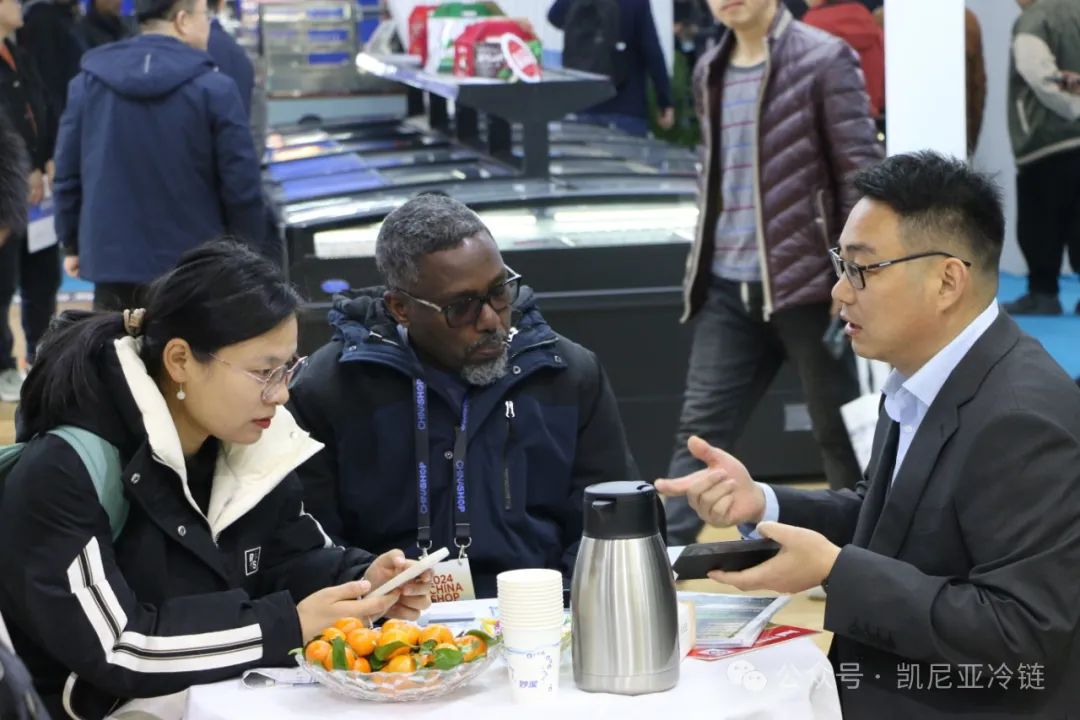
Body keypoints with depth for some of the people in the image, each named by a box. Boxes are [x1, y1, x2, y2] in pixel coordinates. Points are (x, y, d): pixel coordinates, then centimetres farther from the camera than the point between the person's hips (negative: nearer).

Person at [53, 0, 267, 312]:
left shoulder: (88, 82, 2)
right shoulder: (214, 89, -10)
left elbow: (67, 175, 6)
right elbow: (241, 186, -9)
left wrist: (72, 244, 17)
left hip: (112, 261, 3)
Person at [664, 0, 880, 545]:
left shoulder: (824, 60, -7)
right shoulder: (710, 72, 12)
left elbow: (860, 172, -10)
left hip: (806, 283, -5)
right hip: (728, 287, 5)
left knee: (841, 433, 6)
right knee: (700, 429, 1)